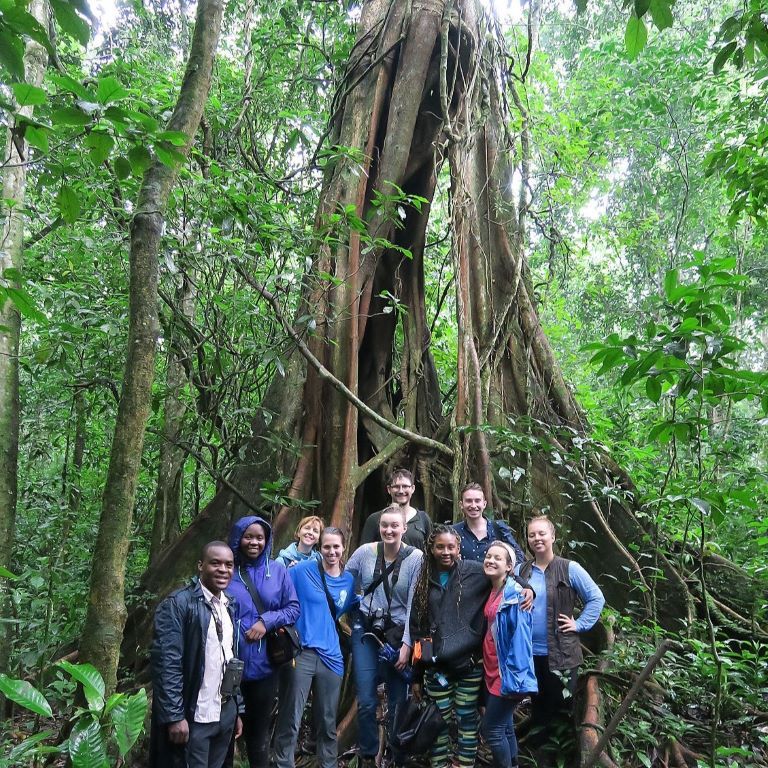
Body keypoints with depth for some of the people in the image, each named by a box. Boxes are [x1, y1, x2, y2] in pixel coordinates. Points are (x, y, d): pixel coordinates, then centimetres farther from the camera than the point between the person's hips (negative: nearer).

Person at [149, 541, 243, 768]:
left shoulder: (229, 606, 10)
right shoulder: (177, 604, -13)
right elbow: (166, 663, -17)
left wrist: (236, 709, 13)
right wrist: (174, 716, -20)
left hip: (225, 713, 7)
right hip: (192, 716, -7)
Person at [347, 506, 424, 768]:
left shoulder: (416, 558, -10)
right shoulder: (364, 552, -5)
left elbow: (414, 604, -10)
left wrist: (407, 644, -11)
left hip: (399, 634, -1)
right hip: (365, 631, 2)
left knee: (398, 702, 5)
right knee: (365, 702, 2)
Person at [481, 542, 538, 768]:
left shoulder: (515, 593, -17)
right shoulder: (491, 592, 8)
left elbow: (520, 637, -21)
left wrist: (513, 677, -22)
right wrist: (486, 665, 13)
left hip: (506, 675, -8)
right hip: (492, 673, 8)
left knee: (492, 730, -2)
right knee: (505, 727, 16)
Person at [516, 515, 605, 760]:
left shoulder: (569, 569, -6)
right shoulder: (521, 571, 3)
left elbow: (596, 598, -3)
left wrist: (580, 624, -7)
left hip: (560, 653, -3)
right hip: (529, 652, 3)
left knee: (559, 707, 6)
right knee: (537, 705, 17)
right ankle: (538, 752, 33)